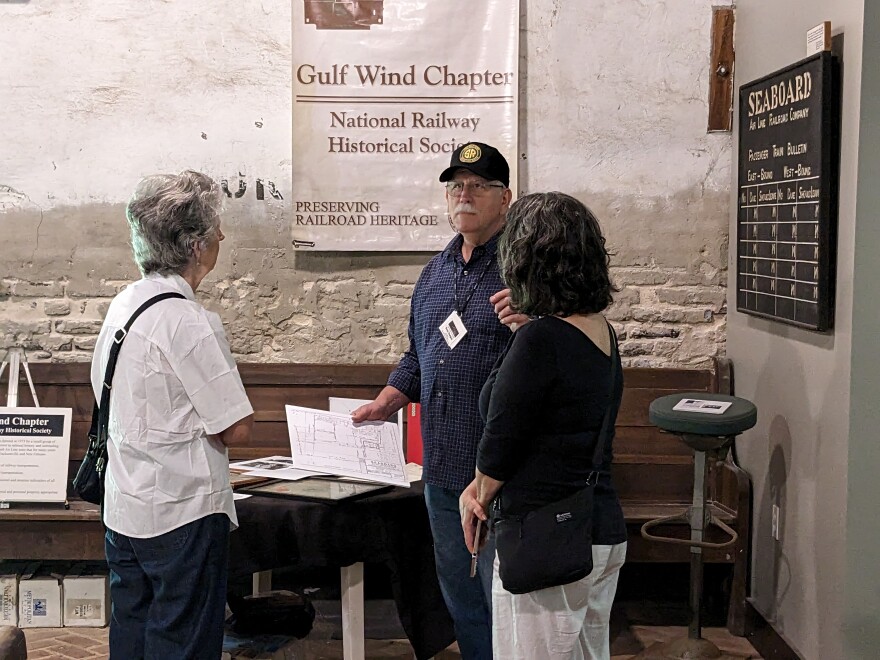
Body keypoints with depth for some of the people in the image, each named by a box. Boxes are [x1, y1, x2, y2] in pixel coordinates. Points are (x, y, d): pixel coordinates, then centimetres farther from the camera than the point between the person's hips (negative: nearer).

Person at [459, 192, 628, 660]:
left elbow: (500, 444, -13)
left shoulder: (539, 341, -20)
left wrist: (480, 498, 5)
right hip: (605, 533, 9)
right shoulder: (601, 332, 7)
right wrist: (481, 486, 8)